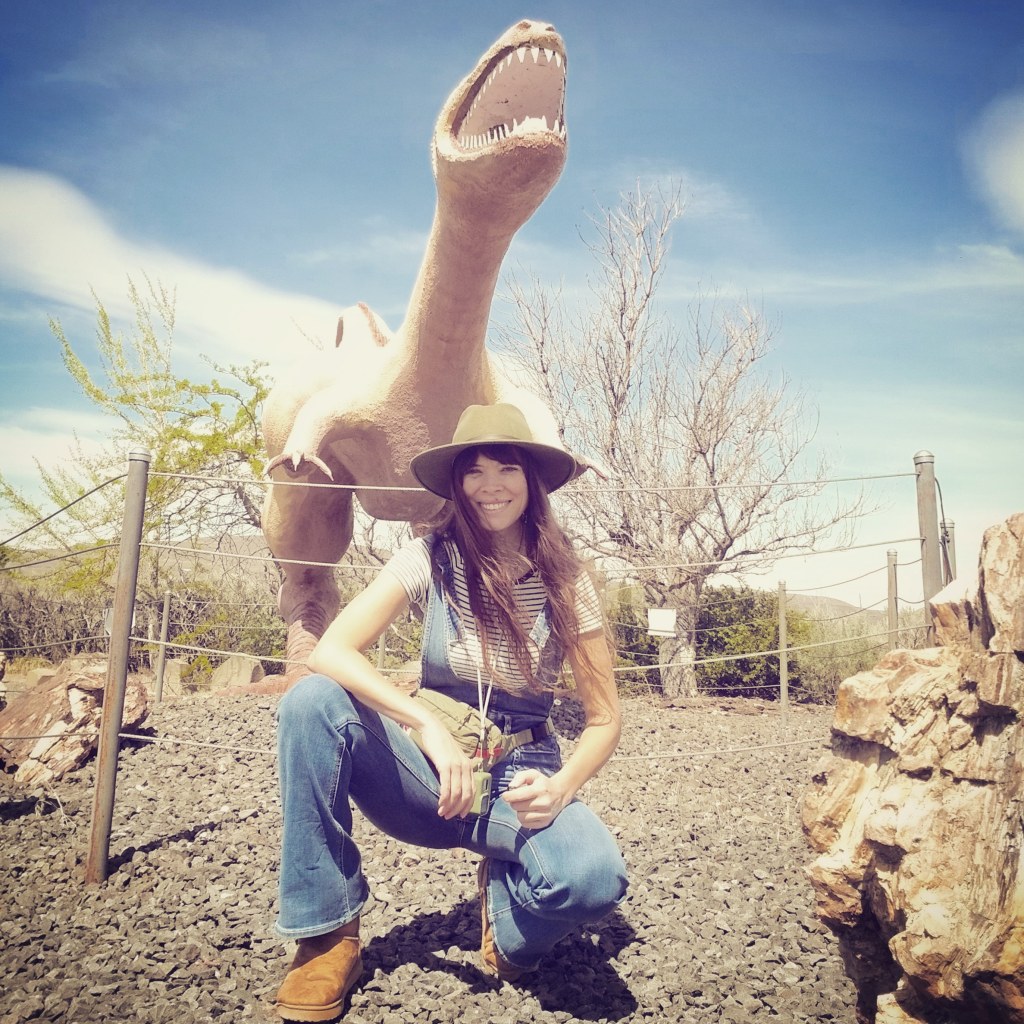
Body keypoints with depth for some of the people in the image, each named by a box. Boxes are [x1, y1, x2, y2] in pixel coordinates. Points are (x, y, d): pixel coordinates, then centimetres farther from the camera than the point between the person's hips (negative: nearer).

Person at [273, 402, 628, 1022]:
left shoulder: (565, 581, -8)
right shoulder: (431, 557, -9)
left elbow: (605, 719, -4)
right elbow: (331, 652, -21)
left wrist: (561, 786, -24)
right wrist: (430, 726, -32)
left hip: (519, 776, 0)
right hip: (430, 768, 1)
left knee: (594, 878, -32)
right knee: (312, 700, -25)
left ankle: (505, 895, 7)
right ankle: (328, 936, -10)